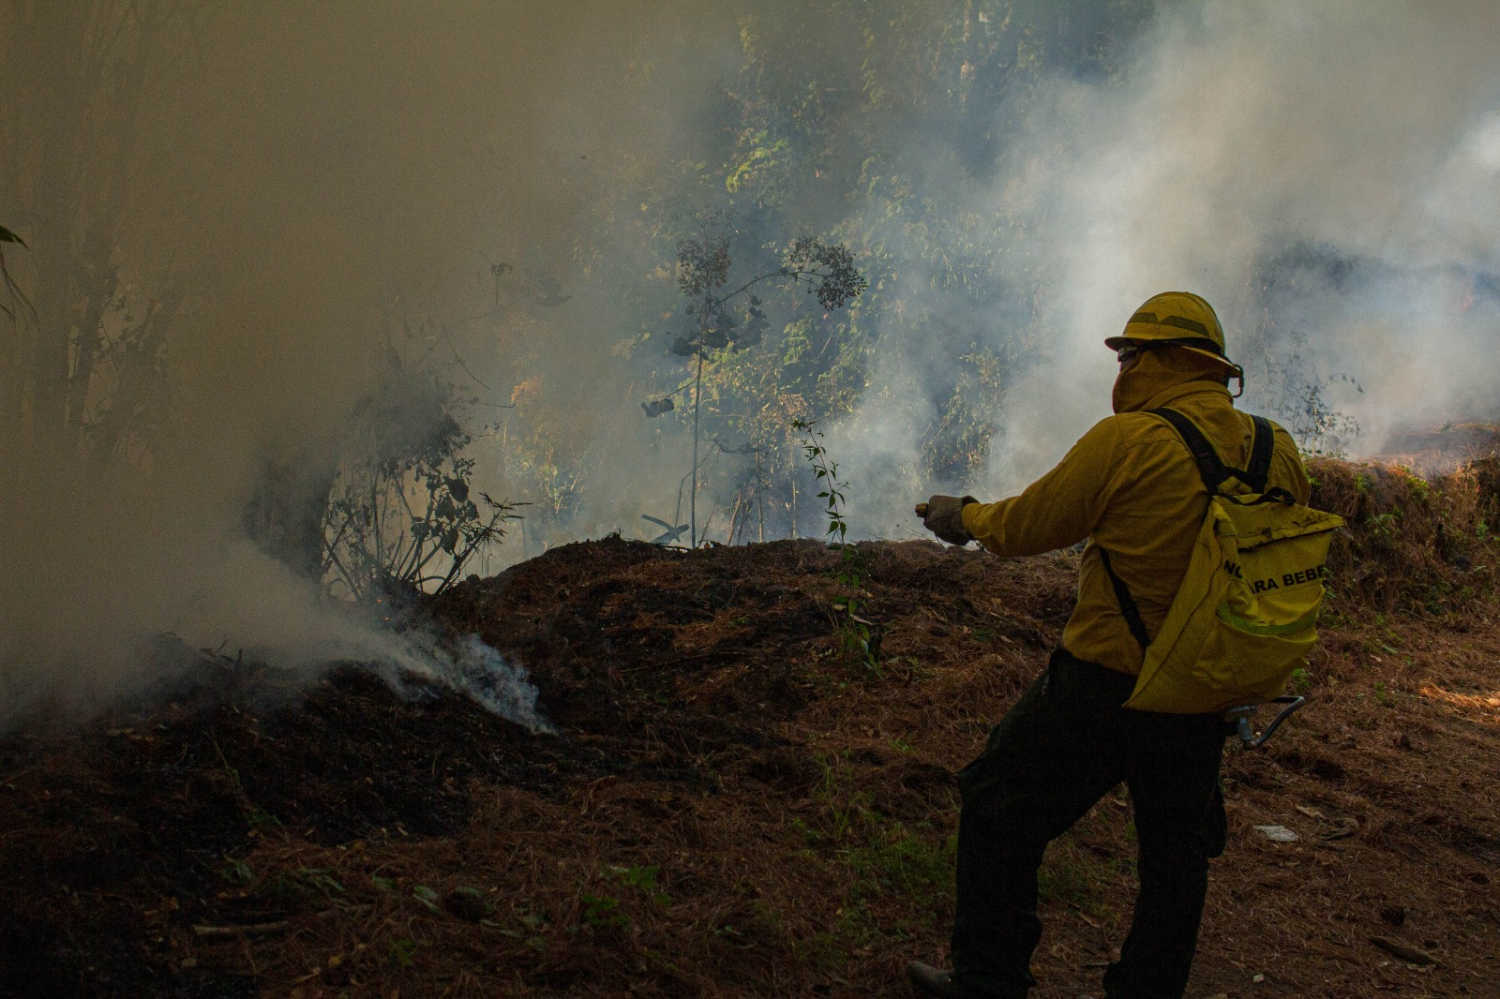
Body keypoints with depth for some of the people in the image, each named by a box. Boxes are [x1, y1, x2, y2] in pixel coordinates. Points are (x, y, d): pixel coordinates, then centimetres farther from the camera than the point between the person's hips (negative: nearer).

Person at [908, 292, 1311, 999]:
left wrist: (966, 515, 14)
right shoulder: (1277, 454, -1)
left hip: (1105, 688, -5)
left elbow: (1027, 527, -7)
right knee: (1174, 858, 20)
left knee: (1000, 818, 11)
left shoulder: (1127, 442, -17)